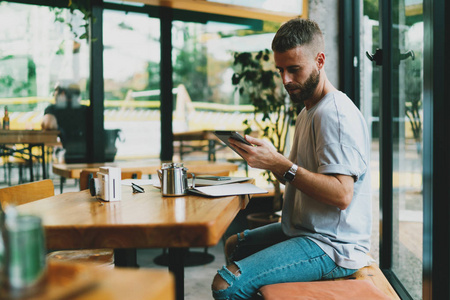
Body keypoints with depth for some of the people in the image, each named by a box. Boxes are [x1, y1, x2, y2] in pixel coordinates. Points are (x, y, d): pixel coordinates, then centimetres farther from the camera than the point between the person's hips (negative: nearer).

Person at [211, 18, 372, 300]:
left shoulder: (336, 114, -17)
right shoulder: (308, 112, 16)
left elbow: (342, 195, -26)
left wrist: (279, 163, -29)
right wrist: (266, 157, -1)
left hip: (332, 246, -10)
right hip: (304, 230, 10)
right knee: (234, 245, 28)